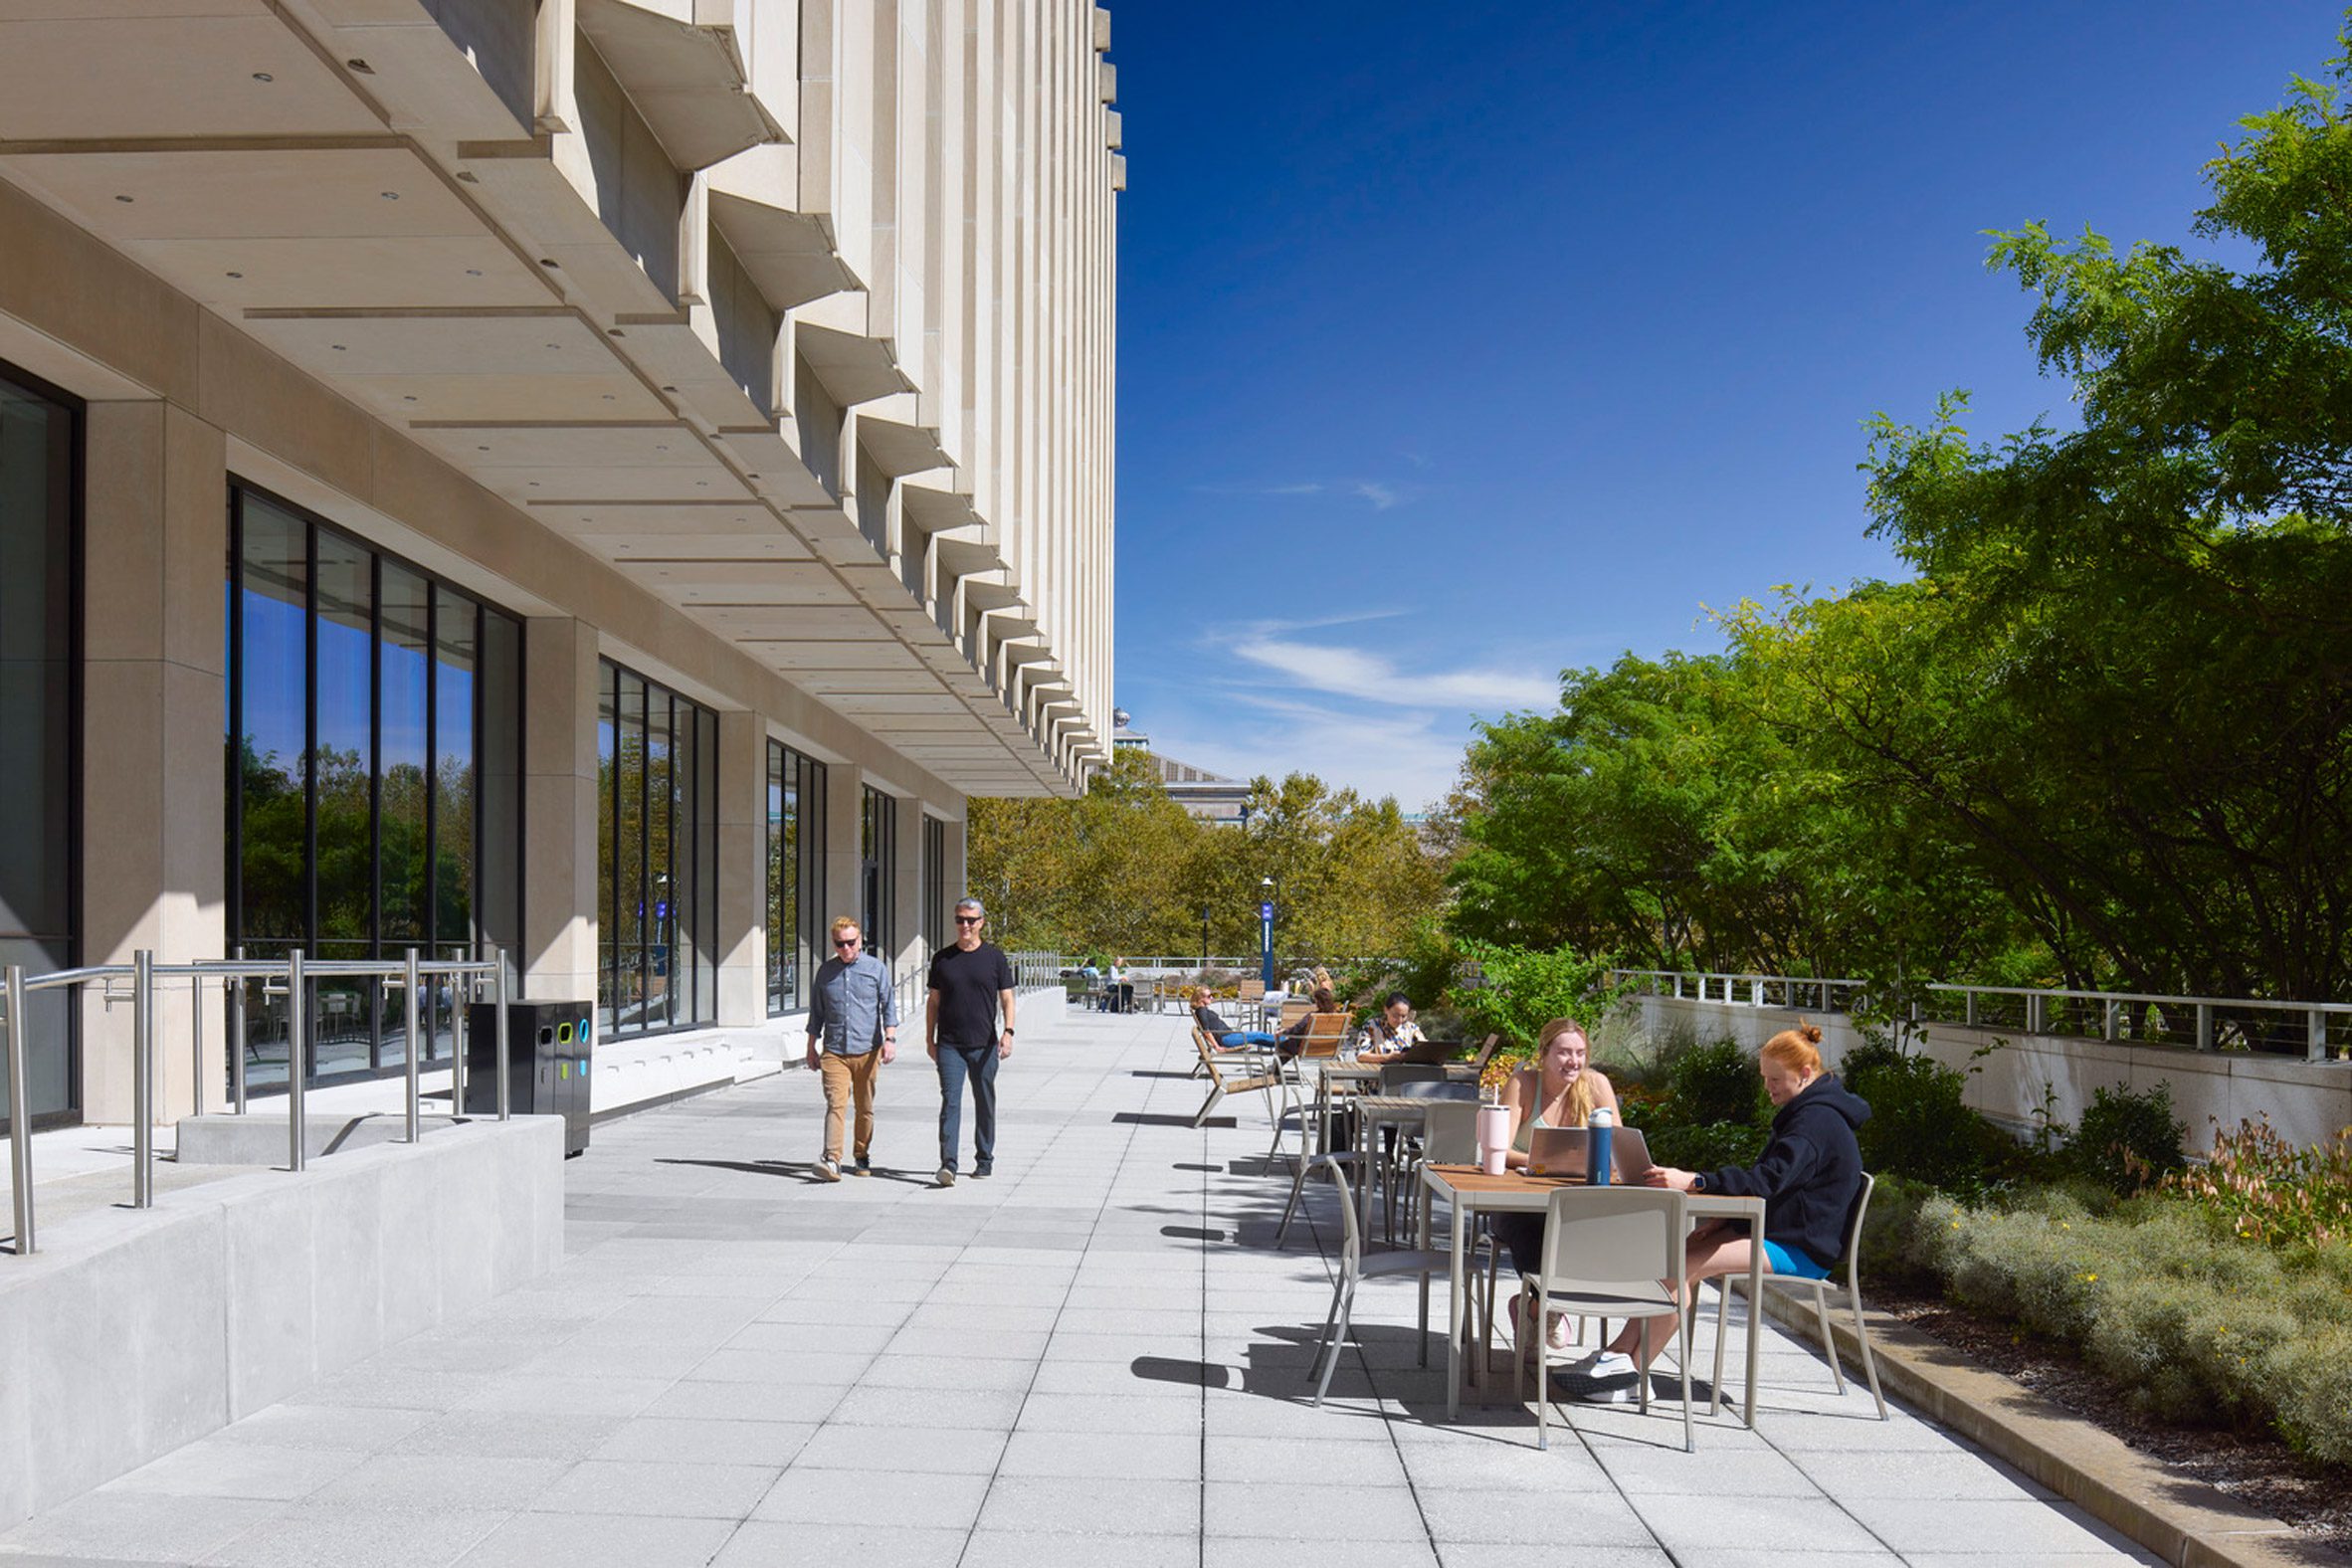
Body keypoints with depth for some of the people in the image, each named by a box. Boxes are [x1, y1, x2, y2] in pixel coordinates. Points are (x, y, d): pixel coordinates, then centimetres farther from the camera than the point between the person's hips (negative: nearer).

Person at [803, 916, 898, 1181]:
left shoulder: (875, 968, 5)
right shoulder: (825, 971, 10)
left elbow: (889, 1005, 4)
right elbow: (816, 1012, 17)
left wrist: (890, 1039, -8)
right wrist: (811, 1047, 16)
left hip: (867, 1050, 0)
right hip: (834, 1051, 0)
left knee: (865, 1108, 8)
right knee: (835, 1104, -13)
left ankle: (863, 1157, 22)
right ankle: (832, 1160, -20)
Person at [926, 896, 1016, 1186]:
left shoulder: (995, 957, 3)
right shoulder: (943, 959, 7)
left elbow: (1006, 999, 1)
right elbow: (933, 1001, 13)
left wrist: (1008, 1032, -12)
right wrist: (929, 1038, 9)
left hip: (984, 1045, 0)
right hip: (950, 1045, 0)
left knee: (985, 1104, 9)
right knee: (950, 1101, -10)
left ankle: (985, 1160, 22)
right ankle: (948, 1164, -15)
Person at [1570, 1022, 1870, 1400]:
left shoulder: (1818, 1120, -16)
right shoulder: (1805, 1113, 18)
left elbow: (1769, 1178, -30)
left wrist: (1694, 1181, -38)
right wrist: (1724, 1220, 8)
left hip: (1800, 1250, -10)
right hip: (1773, 1231, 10)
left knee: (1680, 1266, -22)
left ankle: (1633, 1374, -18)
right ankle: (1620, 1353, -12)